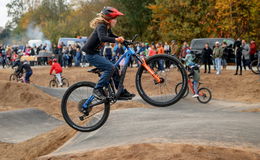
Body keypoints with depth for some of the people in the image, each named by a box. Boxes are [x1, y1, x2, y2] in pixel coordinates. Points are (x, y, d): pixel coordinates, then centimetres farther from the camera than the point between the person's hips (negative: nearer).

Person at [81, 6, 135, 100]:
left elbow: (112, 36, 27)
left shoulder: (107, 28, 10)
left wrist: (123, 40, 9)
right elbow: (102, 38, -39)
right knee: (110, 67, -22)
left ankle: (122, 92, 15)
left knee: (114, 69, 7)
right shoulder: (101, 26, -19)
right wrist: (116, 40, -50)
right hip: (91, 54, -10)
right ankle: (97, 89, -16)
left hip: (95, 54, 10)